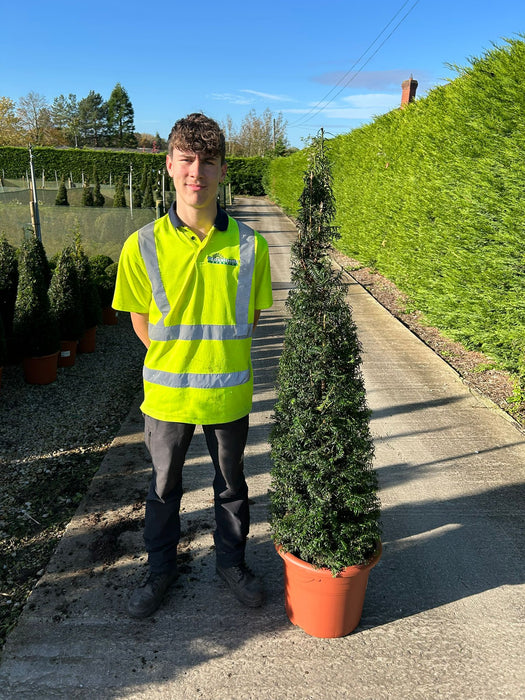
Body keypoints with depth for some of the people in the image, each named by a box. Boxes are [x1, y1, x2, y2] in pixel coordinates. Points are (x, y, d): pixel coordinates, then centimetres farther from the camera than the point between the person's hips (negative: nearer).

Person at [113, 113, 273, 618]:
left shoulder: (248, 245, -9)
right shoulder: (143, 245, -10)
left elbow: (251, 316, 4)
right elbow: (139, 319, 1)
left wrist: (221, 358, 1)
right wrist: (175, 363, -1)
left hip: (229, 391, 1)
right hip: (167, 391, 0)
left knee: (231, 483, 19)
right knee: (164, 485, 18)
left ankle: (231, 561, 44)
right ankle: (161, 567, 43)